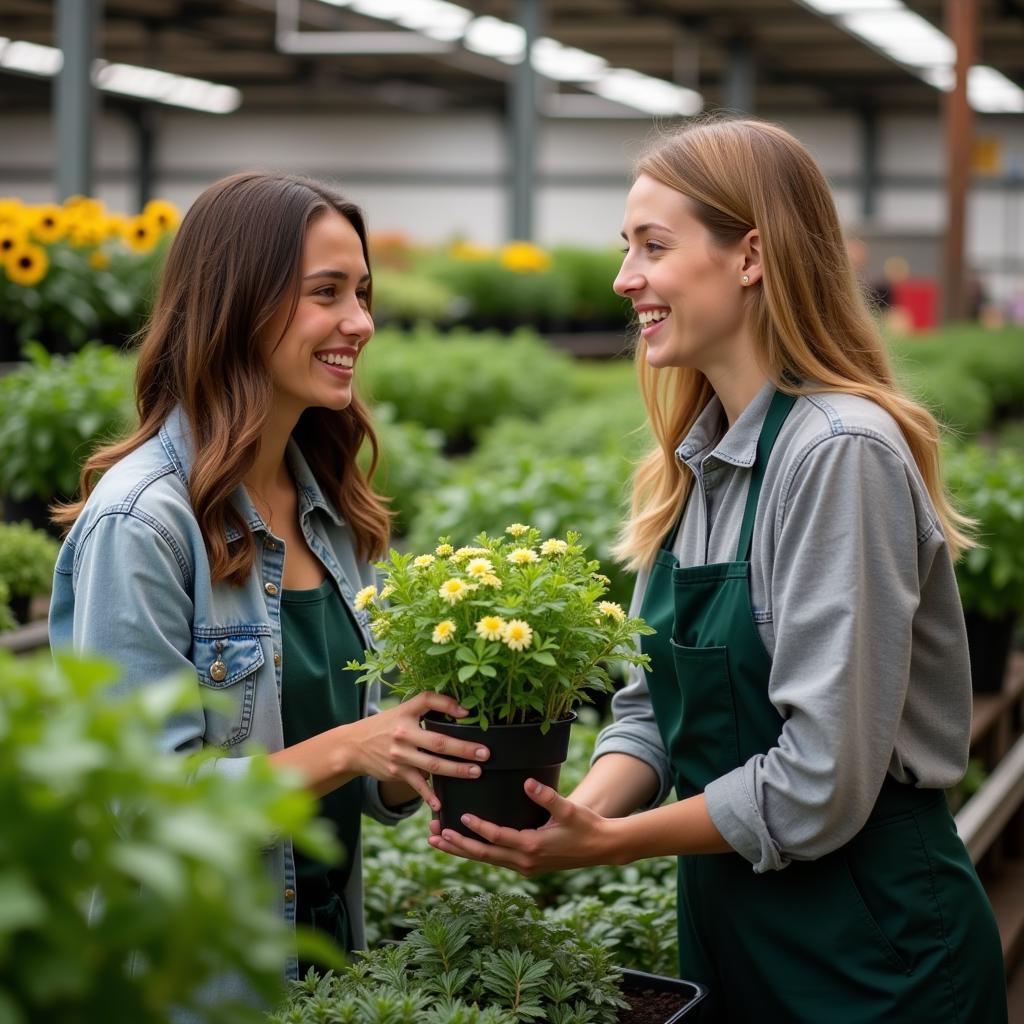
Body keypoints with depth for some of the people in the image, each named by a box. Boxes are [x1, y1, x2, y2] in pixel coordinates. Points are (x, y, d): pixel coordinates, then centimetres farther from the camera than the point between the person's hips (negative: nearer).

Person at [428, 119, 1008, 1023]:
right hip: (725, 916, 7)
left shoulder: (840, 455, -22)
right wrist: (583, 810, -13)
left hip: (872, 948, -7)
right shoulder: (692, 463, 5)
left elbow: (819, 784, -25)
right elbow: (651, 703, 6)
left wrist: (610, 843, -17)